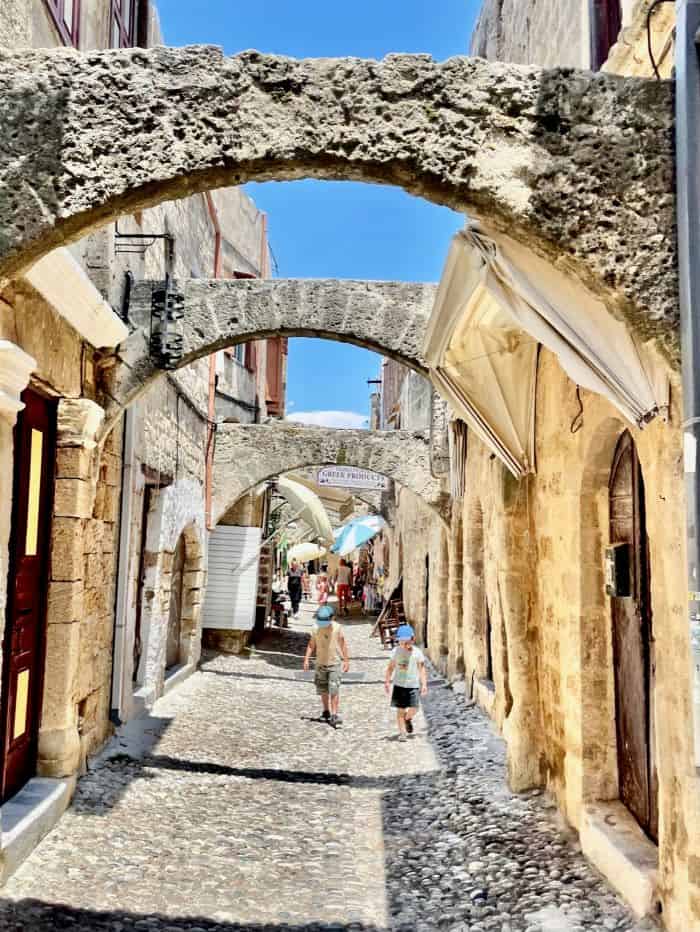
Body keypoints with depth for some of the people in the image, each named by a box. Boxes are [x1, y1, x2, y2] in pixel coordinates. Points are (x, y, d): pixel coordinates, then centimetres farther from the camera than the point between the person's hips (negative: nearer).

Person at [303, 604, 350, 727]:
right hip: (320, 663, 4)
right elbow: (311, 645, 6)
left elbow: (343, 644, -2)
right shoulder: (316, 628, -1)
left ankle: (334, 715, -11)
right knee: (323, 690, 14)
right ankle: (326, 711, 32)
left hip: (334, 663, -3)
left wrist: (346, 660, -2)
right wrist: (306, 659, -3)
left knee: (334, 690, -12)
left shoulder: (337, 628, -8)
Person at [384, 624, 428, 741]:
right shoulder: (396, 651, 1)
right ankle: (402, 733, 8)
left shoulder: (417, 652, -4)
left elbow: (422, 669, -1)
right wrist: (387, 681, 5)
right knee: (400, 709, -1)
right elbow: (390, 667, 9)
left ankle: (408, 719, 27)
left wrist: (424, 685, -5)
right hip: (399, 684, 1)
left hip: (413, 685, -1)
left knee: (414, 708, -7)